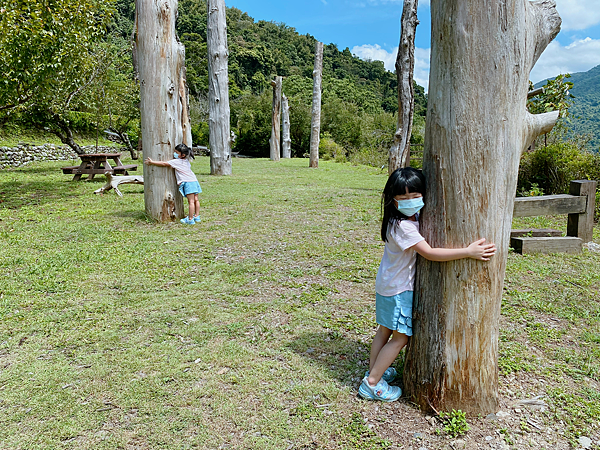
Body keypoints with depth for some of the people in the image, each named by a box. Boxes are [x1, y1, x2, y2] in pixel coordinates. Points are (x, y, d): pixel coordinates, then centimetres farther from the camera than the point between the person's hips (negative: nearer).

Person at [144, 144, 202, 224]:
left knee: (191, 201, -9)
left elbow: (164, 164, -2)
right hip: (194, 181, 8)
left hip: (188, 183, -8)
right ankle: (197, 216, 18)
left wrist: (152, 162, 8)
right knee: (195, 200, 11)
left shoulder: (176, 161, -4)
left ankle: (190, 219, -7)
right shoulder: (187, 161, 19)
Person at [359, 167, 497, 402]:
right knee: (401, 337, 1)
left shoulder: (414, 218, 4)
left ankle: (374, 370, 35)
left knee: (385, 330, 20)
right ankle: (372, 383, 10)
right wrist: (468, 251, -31)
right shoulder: (402, 225, -26)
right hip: (399, 289, -9)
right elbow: (429, 253, -30)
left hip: (388, 285, 9)